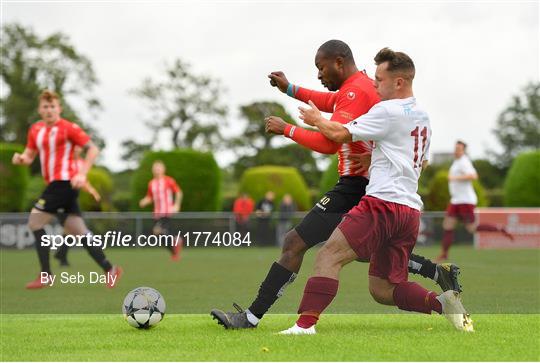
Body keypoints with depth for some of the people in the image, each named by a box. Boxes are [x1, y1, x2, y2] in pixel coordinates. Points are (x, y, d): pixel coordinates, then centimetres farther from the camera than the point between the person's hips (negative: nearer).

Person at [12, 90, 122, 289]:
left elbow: (93, 149, -10)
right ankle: (109, 269, 12)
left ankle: (45, 276, -6)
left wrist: (82, 174, -20)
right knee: (77, 229, 8)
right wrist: (21, 158, -4)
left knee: (35, 222, -10)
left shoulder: (68, 128, -9)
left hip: (65, 182, -8)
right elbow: (29, 155, 20)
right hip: (54, 184, 8)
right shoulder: (36, 130, 14)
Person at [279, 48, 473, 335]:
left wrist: (316, 119, 12)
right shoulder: (422, 117, 22)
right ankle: (442, 301, -5)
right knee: (382, 289, 12)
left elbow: (341, 134, -7)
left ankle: (306, 323, -26)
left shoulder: (388, 111, -6)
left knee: (328, 257, -14)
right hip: (411, 211, 9)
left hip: (383, 203, -9)